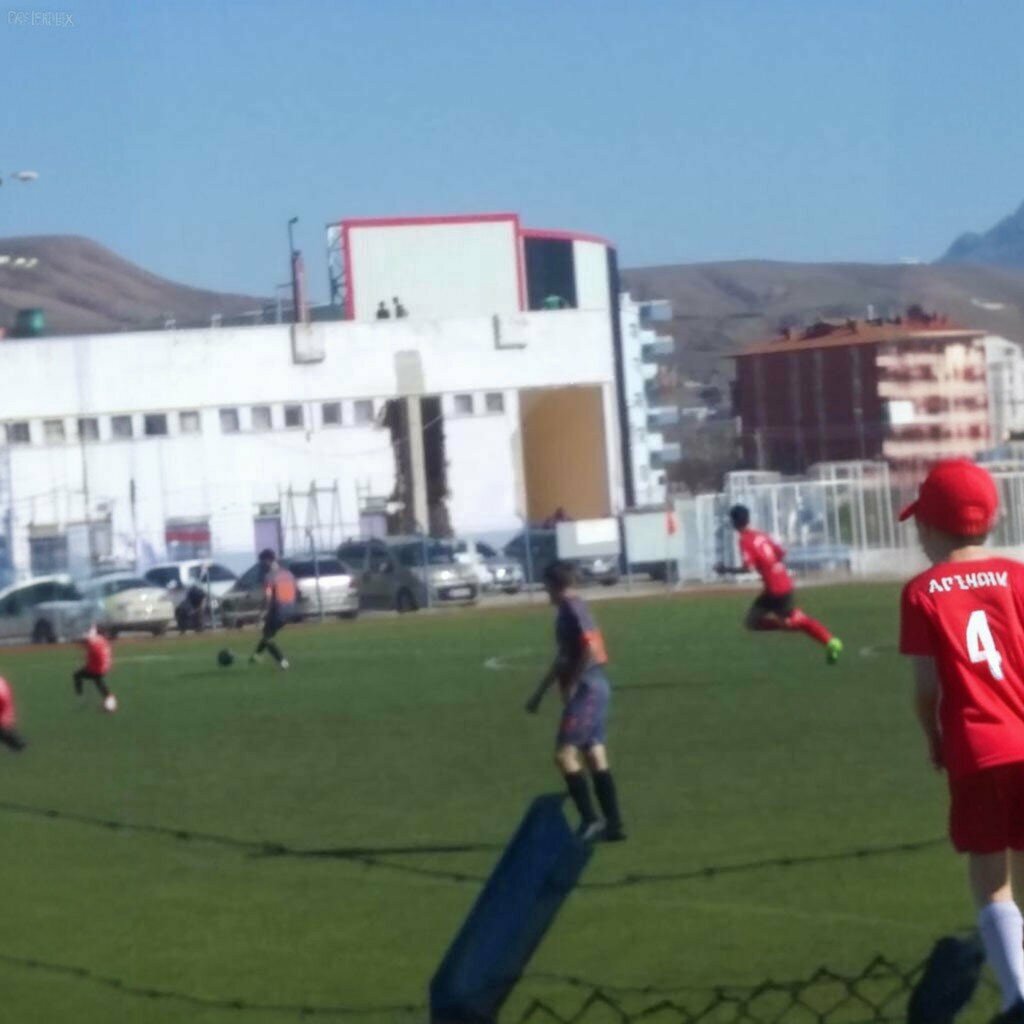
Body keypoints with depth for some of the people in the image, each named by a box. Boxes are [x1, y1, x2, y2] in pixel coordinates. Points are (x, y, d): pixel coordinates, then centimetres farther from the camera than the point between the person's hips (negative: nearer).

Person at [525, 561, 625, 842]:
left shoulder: (572, 610, -12)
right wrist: (540, 692, 30)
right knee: (595, 756, 9)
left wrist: (570, 685, -16)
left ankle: (589, 820, -12)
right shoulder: (572, 609, 18)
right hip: (596, 686, 10)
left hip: (586, 689, -10)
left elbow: (589, 651, -24)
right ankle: (613, 824, 9)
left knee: (565, 754, -10)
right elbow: (564, 658, 26)